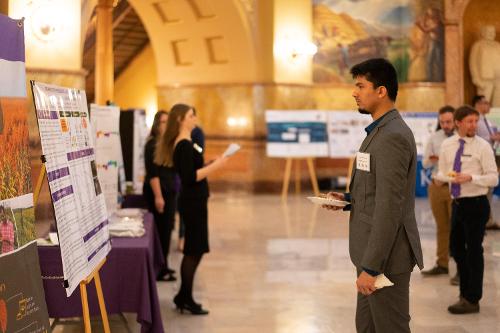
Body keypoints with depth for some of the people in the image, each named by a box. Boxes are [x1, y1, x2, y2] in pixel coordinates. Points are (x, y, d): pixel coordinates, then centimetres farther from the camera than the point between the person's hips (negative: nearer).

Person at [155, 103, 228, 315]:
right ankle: (186, 299, 6)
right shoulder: (184, 145, -18)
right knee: (194, 251, -2)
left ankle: (183, 297, 22)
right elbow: (190, 177, -24)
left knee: (194, 250, 15)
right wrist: (215, 165, -21)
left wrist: (213, 163, 10)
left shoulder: (184, 143, 12)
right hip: (193, 202, -10)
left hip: (193, 201, 10)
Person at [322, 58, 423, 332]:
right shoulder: (381, 131, 14)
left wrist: (370, 267, -23)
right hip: (373, 250, 10)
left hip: (385, 255, -10)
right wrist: (348, 199, 6)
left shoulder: (393, 136, -19)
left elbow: (390, 207, -23)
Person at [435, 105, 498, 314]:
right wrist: (449, 176, -9)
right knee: (456, 248, 17)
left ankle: (472, 300, 12)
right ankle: (466, 291, 36)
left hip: (476, 204, -6)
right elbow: (441, 174, 12)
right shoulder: (447, 145, 5)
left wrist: (470, 177, -25)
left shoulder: (482, 146, -9)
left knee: (474, 250, 1)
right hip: (457, 202, 6)